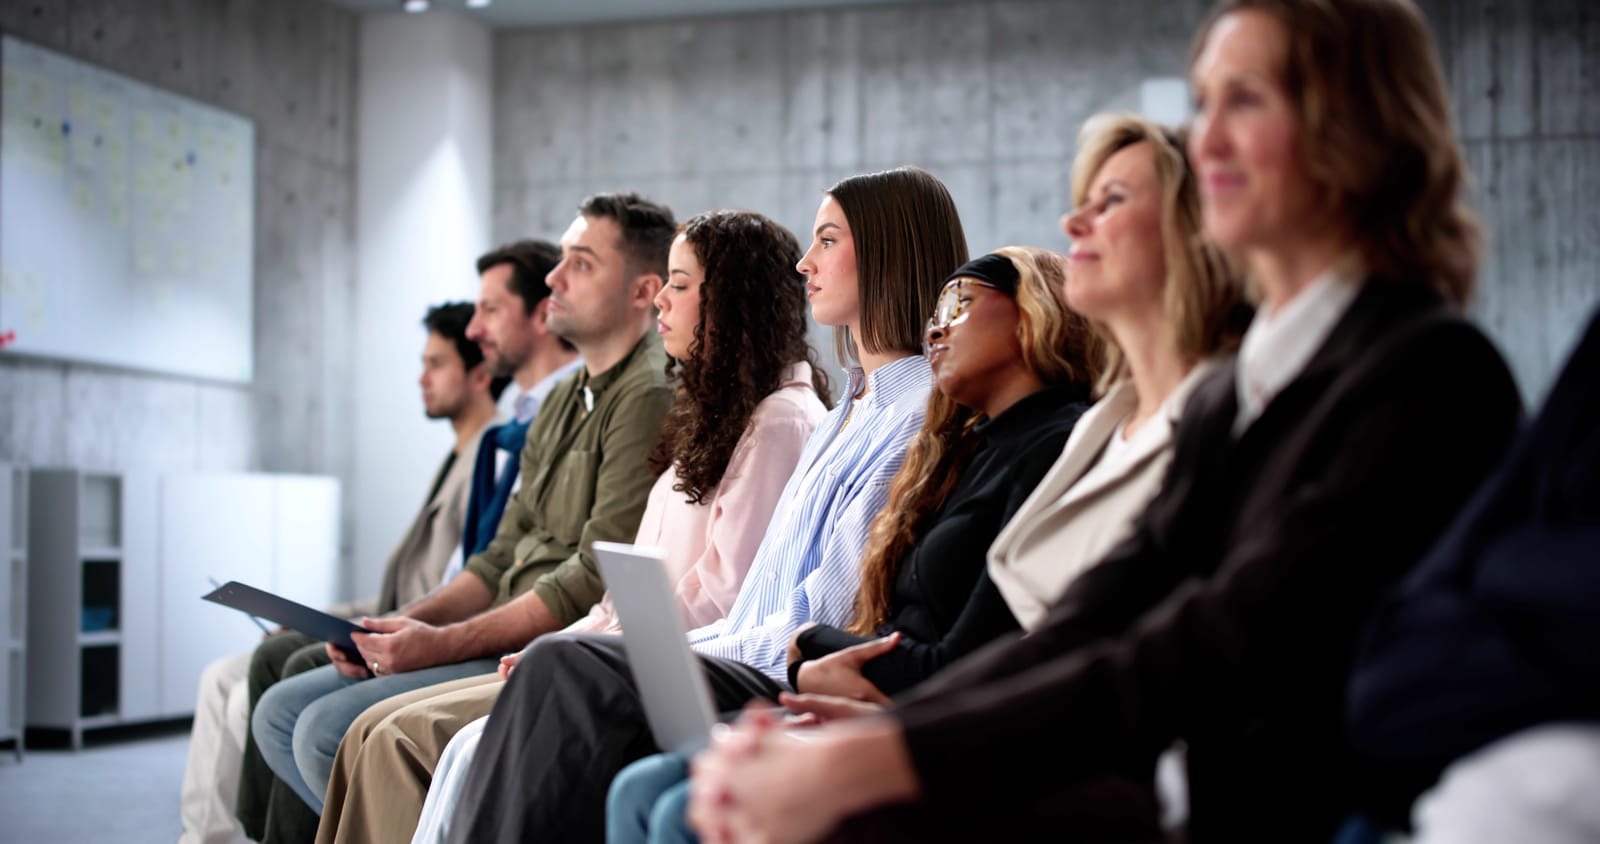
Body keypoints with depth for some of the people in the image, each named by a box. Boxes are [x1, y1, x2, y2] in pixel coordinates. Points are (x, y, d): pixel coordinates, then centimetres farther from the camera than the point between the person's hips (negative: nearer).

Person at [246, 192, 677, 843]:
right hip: (502, 640, 10)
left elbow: (595, 580, -19)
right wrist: (403, 625, 4)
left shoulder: (648, 399, -12)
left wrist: (445, 642, -18)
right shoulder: (563, 403, 20)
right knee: (280, 713, 5)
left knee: (328, 731, -20)